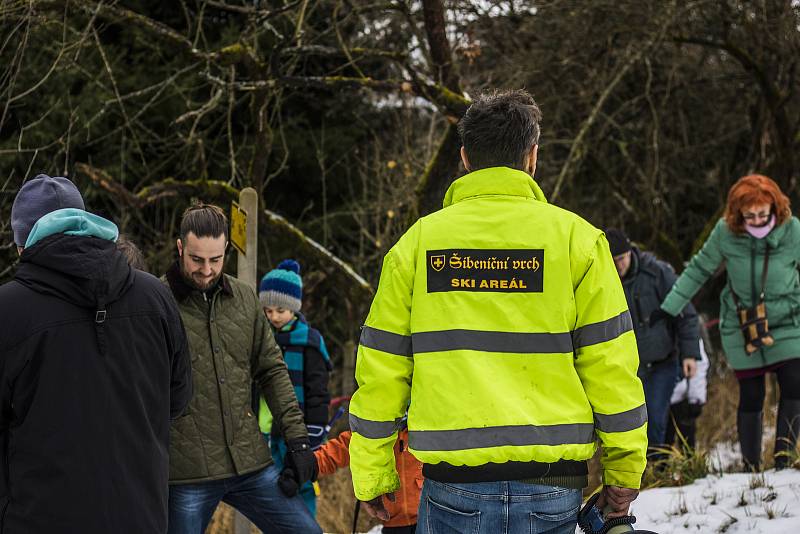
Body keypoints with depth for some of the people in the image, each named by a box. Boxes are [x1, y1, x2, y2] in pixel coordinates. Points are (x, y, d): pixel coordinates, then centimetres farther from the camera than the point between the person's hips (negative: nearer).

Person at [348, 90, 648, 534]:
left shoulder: (417, 241, 6)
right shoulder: (575, 237, 3)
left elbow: (380, 369, 6)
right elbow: (611, 363, 1)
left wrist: (373, 477, 14)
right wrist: (623, 471, 9)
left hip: (452, 481, 0)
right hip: (550, 487, 0)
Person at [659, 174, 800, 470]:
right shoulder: (726, 232, -12)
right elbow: (698, 270, 1)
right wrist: (668, 309, 2)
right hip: (741, 329, 0)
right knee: (750, 397, 3)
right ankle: (751, 466, 12)